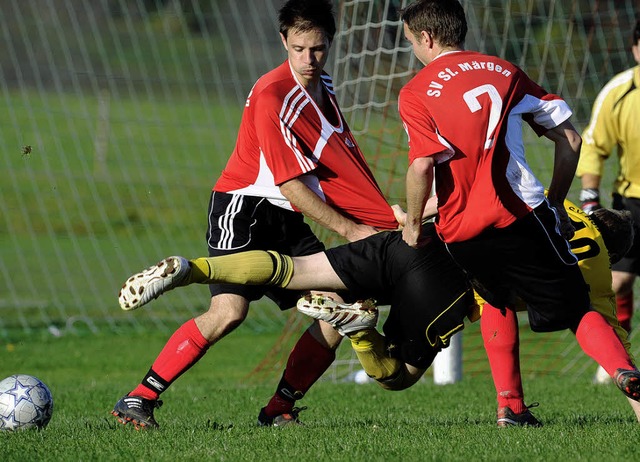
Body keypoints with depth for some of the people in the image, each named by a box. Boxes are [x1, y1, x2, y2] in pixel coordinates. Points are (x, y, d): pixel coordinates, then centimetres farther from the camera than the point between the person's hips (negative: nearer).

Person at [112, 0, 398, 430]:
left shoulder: (322, 88, 9)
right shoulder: (272, 95, -19)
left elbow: (340, 164, 21)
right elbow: (291, 185, -19)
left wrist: (383, 214, 12)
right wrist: (348, 229, -15)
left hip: (287, 222, 8)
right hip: (244, 211, -8)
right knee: (229, 311, -25)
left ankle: (278, 409, 0)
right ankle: (138, 400, -19)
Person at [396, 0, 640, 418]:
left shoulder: (416, 93, 2)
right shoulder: (505, 72, 13)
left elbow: (422, 166, -14)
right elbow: (569, 139, 11)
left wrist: (414, 225, 0)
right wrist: (556, 205, 21)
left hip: (463, 234, 0)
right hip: (522, 218, 0)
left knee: (496, 300, 27)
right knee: (577, 309, 1)